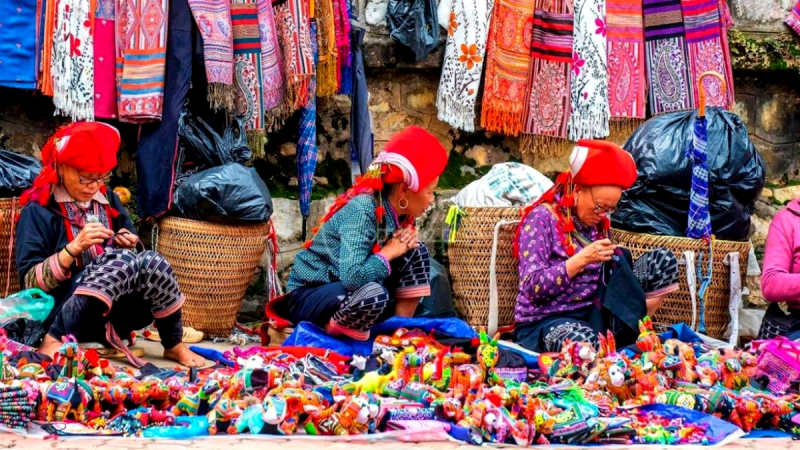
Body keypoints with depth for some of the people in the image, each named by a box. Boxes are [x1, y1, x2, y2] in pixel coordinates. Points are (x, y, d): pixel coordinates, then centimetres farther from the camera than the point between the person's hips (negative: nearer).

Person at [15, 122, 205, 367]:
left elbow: (129, 272, 21)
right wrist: (74, 247, -20)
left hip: (116, 313, 5)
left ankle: (174, 345, -12)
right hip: (66, 315, -5)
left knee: (152, 262, -26)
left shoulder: (109, 201, 15)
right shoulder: (39, 210, -2)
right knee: (123, 261, -33)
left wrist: (125, 245, -1)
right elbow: (30, 282, -9)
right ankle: (55, 341, -36)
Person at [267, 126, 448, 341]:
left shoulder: (397, 213, -2)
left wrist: (407, 241, -13)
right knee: (372, 295, -37)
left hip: (348, 295, 9)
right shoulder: (362, 210, -27)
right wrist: (389, 252, -22)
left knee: (416, 254, -1)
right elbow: (352, 277, -37)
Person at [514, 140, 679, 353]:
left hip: (594, 313, 7)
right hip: (545, 322, -7)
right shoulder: (542, 219, -9)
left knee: (663, 260, -4)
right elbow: (532, 288, -18)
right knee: (586, 343, -45)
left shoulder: (598, 223, 11)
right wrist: (582, 259, -26)